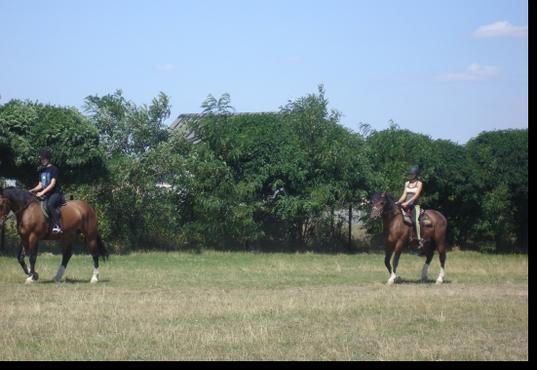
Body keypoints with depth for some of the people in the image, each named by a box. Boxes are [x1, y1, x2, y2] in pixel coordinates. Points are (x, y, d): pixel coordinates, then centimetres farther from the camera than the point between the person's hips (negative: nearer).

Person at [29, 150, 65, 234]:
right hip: (47, 195, 9)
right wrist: (32, 190, 1)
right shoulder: (42, 171, 16)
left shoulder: (53, 169, -7)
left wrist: (42, 192, -23)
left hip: (56, 193, -9)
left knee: (50, 204, -36)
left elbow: (52, 184, -15)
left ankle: (57, 226, -42)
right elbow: (40, 185, 19)